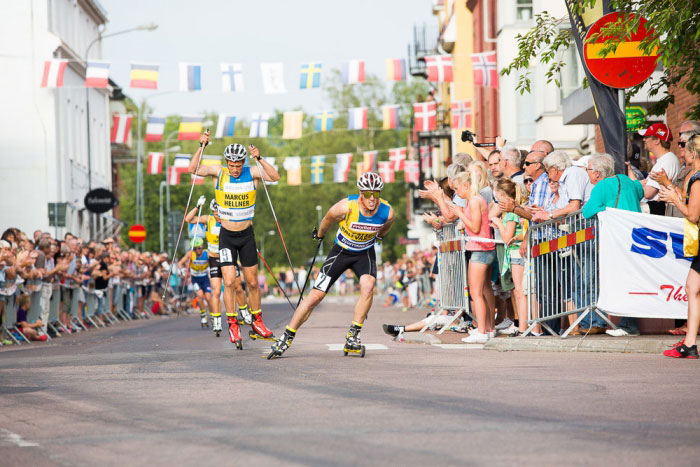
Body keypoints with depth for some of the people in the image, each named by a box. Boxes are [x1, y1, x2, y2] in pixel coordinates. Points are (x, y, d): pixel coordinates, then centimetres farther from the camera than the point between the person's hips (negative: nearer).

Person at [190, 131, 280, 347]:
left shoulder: (251, 173, -8)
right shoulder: (219, 173, -7)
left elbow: (275, 177, -23)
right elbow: (193, 169, -16)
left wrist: (259, 158, -33)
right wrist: (202, 147, -26)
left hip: (247, 235, 1)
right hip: (226, 236, -1)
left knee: (252, 283, 9)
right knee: (229, 282, -11)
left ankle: (257, 321, 26)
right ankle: (233, 326, -2)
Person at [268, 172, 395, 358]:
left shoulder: (387, 212, -21)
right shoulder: (346, 206, -29)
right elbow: (328, 220, -5)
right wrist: (319, 235, 13)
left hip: (365, 253, 1)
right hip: (340, 252, -1)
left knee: (368, 286, -29)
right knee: (315, 296, -6)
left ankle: (353, 337, -18)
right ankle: (286, 339, 7)